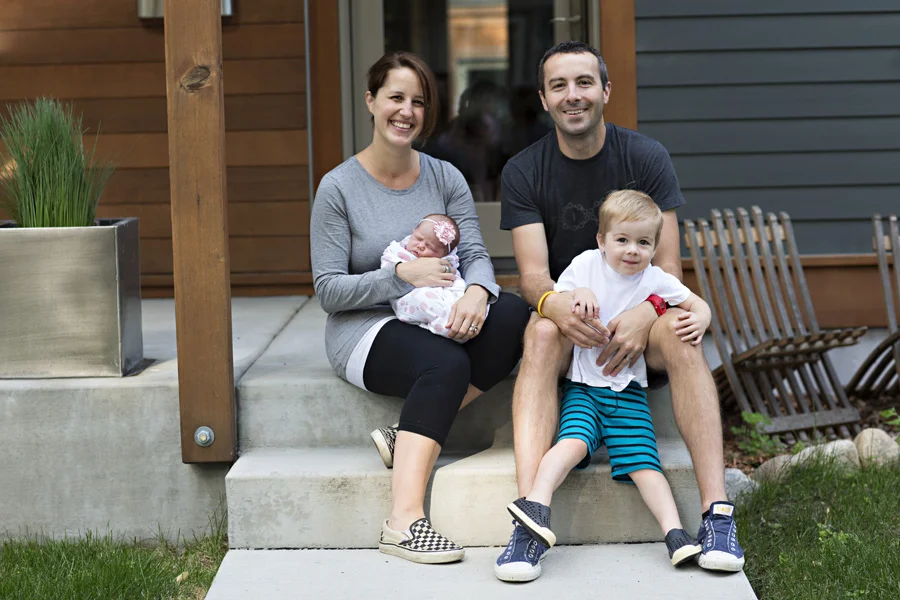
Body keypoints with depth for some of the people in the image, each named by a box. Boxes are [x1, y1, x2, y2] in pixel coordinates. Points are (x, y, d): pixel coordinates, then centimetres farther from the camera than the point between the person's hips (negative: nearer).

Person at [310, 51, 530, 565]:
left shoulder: (446, 179, 9)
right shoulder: (339, 187, -3)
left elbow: (475, 253, 0)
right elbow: (329, 290, -6)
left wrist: (476, 292, -24)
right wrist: (402, 275, -19)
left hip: (438, 321, 5)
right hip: (365, 330, -4)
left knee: (512, 315, -27)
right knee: (446, 362, -36)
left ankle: (411, 436, -20)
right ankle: (404, 521, -43)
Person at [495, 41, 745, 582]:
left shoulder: (647, 158, -1)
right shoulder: (524, 171, 0)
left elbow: (667, 267, -6)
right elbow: (533, 273, -11)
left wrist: (644, 313, -29)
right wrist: (557, 304, -36)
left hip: (637, 314, 0)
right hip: (566, 313, 0)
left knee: (678, 332, -33)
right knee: (542, 334, -34)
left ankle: (717, 512, -37)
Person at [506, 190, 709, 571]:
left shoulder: (655, 280, 5)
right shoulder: (586, 264, 4)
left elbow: (697, 304, 12)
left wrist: (699, 320, -12)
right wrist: (578, 294, -14)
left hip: (628, 390, 2)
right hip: (583, 385, -1)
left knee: (642, 461, -14)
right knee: (574, 442, -29)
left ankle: (675, 533, -18)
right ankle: (537, 504, -43)